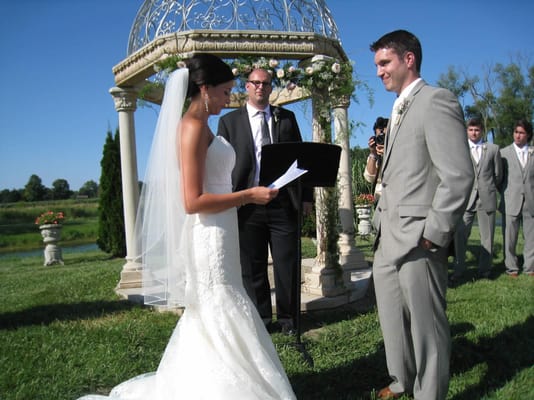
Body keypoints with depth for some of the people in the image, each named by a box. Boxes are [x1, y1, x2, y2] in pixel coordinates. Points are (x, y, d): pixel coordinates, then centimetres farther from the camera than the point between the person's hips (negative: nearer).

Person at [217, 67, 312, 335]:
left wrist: (306, 196, 4)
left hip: (283, 201, 1)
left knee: (288, 263, 5)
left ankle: (288, 318, 21)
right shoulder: (229, 121, 8)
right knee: (252, 267, 7)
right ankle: (261, 320, 22)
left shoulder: (287, 118, 12)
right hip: (247, 203, 0)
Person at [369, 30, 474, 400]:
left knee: (426, 323, 6)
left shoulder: (437, 101, -11)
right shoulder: (400, 110, 18)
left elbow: (459, 176, -18)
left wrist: (434, 234, -18)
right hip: (389, 239, 9)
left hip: (417, 240, -9)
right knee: (392, 316, 19)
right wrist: (382, 222, 13)